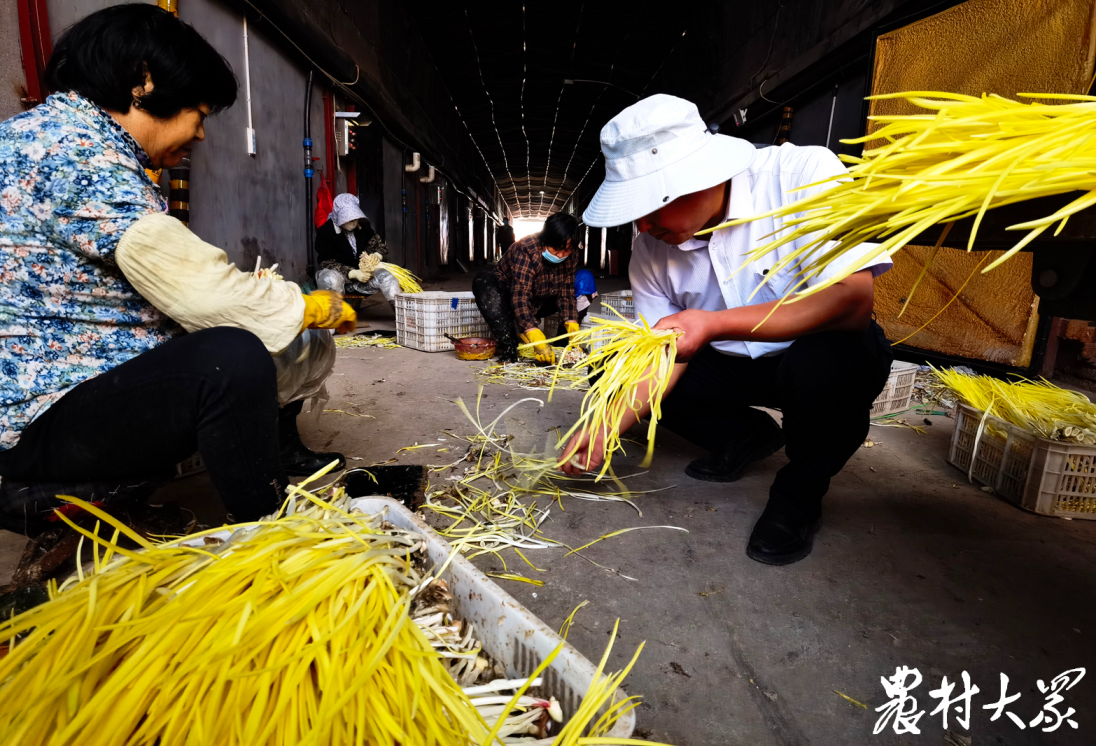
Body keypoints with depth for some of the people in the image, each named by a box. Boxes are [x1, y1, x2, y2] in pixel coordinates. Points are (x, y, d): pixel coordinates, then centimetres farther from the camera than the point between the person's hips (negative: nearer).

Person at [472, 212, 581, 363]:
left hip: (537, 302, 6)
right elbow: (520, 296, -39)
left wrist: (572, 327, -29)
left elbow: (566, 293, -12)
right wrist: (537, 340, -50)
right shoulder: (526, 250, -31)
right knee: (483, 283, -35)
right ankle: (508, 345, -32)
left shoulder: (568, 257, -12)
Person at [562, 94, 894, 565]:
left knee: (828, 362, -39)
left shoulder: (805, 174, -24)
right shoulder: (650, 247, -11)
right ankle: (748, 437, 13)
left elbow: (853, 300, -33)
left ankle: (799, 494, -6)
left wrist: (715, 323, -42)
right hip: (732, 366, 5)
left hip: (824, 354, -4)